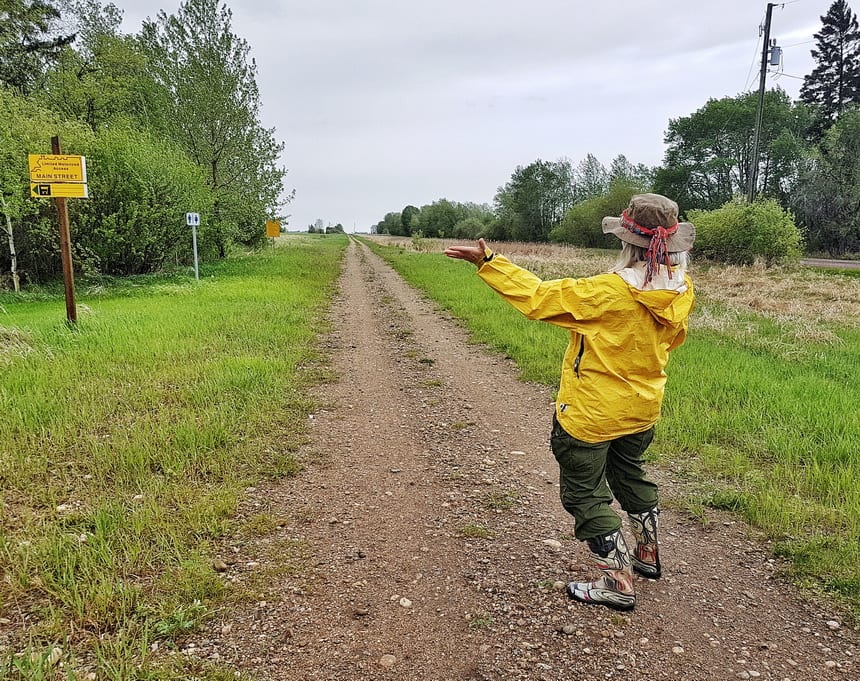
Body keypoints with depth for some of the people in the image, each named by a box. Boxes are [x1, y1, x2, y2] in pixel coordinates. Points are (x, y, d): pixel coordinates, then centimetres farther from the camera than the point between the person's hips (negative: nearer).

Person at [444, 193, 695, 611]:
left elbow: (538, 297, -21)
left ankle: (618, 584, 16)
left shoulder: (608, 293, -28)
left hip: (591, 415, -7)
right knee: (629, 476, 30)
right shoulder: (681, 292, -8)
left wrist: (488, 263, -15)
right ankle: (647, 555, 46)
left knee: (585, 494, 9)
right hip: (642, 409, 8)